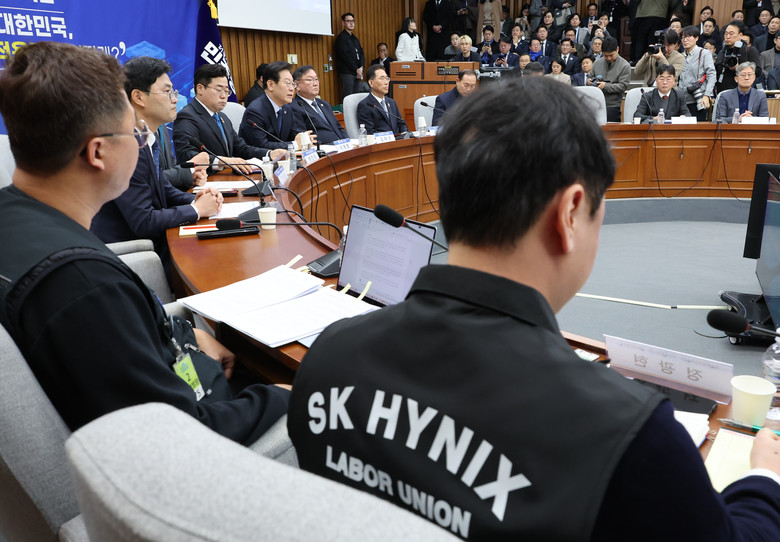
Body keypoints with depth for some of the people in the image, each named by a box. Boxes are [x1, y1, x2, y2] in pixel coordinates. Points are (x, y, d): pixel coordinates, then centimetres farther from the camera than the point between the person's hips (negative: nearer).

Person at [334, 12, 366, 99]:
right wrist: (356, 70, -11)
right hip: (347, 73, -8)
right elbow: (345, 56, -13)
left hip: (357, 73, 8)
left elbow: (361, 53, 14)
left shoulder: (355, 38, 21)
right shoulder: (341, 38, -5)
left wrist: (361, 67, -4)